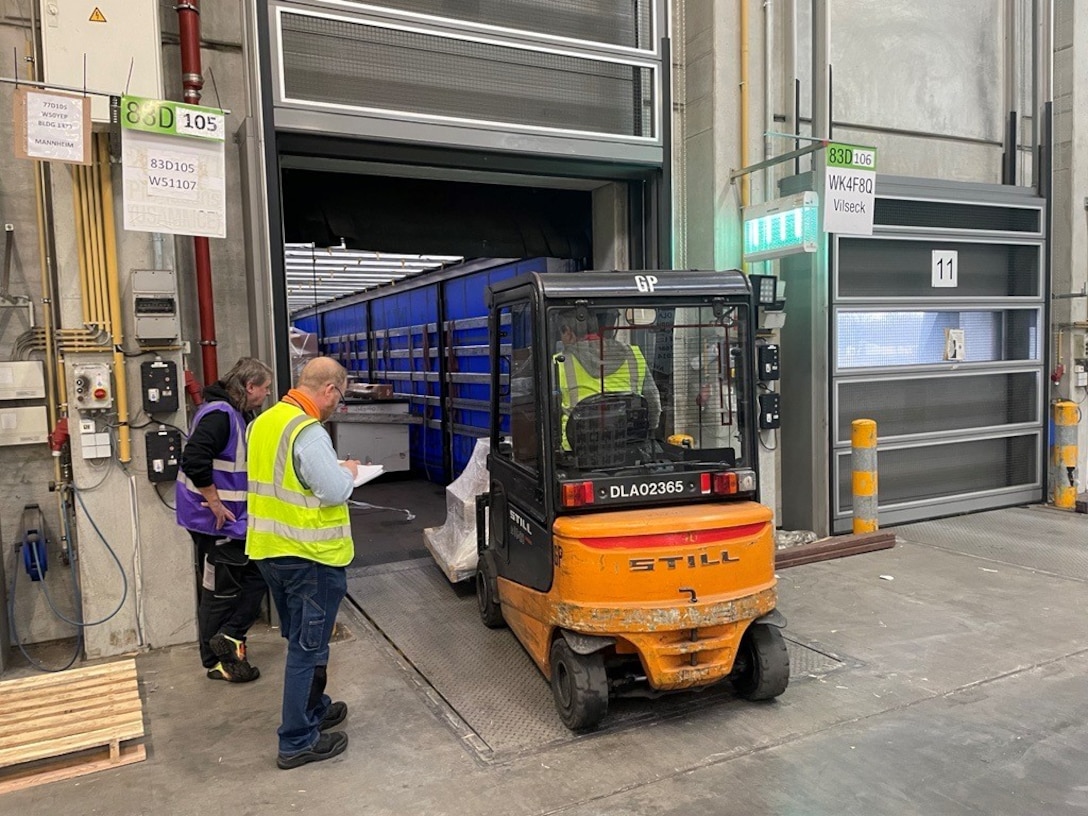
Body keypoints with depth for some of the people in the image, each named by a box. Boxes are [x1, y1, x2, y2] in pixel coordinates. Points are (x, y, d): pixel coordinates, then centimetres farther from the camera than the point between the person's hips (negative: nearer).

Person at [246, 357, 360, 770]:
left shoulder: (264, 422, 6)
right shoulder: (308, 432, -22)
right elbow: (335, 491, -24)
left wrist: (333, 470, 13)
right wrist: (348, 471, -4)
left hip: (270, 549, 9)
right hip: (310, 555, -9)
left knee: (301, 640, 23)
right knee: (308, 647, 3)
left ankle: (313, 710, 39)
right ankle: (298, 742, 14)